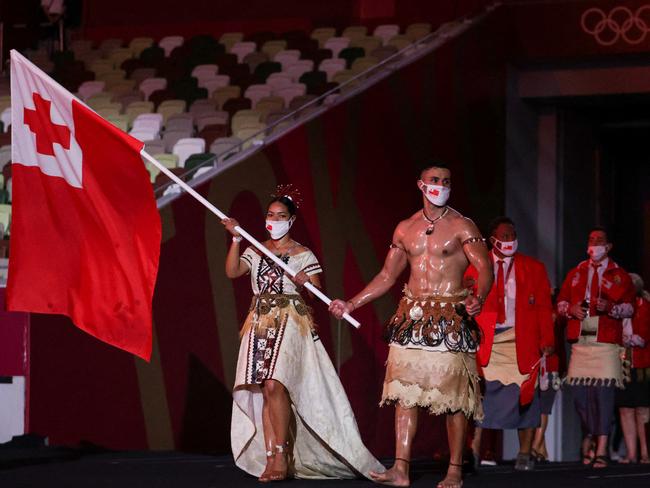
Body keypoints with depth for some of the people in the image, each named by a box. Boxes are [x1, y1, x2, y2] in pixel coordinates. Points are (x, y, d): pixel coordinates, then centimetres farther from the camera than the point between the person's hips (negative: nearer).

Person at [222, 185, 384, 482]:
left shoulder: (303, 255, 5)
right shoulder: (255, 251, 15)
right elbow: (232, 271, -1)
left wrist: (306, 282, -19)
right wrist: (236, 239, -9)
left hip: (290, 323, -4)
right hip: (260, 322, 4)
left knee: (274, 385, -19)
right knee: (263, 390, -3)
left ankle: (281, 457, -13)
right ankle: (271, 459, -2)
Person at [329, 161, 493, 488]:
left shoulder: (462, 227, -1)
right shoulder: (405, 229, 13)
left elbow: (485, 269, -10)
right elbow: (387, 276, 20)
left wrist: (478, 298, -30)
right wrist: (351, 304, 16)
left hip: (449, 317, -4)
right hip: (412, 316, 4)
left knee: (453, 394, -4)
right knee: (404, 391, -2)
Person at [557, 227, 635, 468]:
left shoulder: (619, 276, 10)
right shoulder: (576, 273, 19)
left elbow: (629, 307, 6)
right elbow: (561, 301, 21)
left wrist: (610, 307, -13)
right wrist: (570, 309, -1)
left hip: (606, 342, -4)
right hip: (580, 341, 4)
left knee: (604, 391, -11)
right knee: (579, 391, 0)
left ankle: (601, 450, -13)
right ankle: (588, 440, 18)